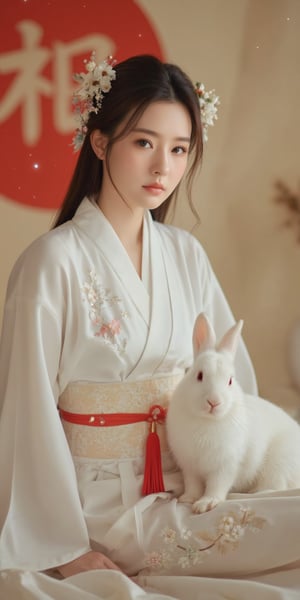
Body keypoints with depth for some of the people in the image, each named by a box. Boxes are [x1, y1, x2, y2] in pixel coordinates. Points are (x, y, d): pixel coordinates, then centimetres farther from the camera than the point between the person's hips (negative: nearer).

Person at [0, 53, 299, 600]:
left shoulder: (185, 254, 7)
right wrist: (66, 550, -11)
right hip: (99, 506, -6)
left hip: (180, 492, 6)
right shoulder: (54, 261, -11)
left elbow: (234, 376, 11)